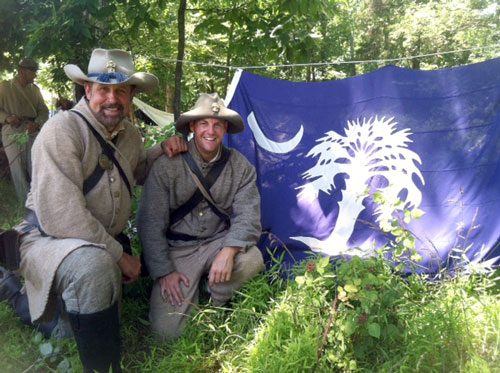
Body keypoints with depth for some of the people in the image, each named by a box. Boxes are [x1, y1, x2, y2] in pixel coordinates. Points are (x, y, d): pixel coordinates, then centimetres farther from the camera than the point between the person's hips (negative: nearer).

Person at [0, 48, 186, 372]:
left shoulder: (129, 134, 3)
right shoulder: (62, 130, -21)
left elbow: (136, 172, 25)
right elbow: (60, 217, -27)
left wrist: (162, 150, 3)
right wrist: (119, 256, -20)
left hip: (107, 243, 8)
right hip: (50, 240, -8)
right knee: (93, 265, -41)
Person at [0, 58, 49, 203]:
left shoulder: (35, 89, 14)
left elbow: (44, 110, 11)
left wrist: (36, 123, -9)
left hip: (32, 131, 2)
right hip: (12, 132, -2)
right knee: (18, 168, -2)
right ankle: (26, 203, 5)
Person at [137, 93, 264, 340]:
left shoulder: (240, 166, -3)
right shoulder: (167, 166, -10)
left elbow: (248, 216, -9)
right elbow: (150, 222, -8)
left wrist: (228, 251, -29)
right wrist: (164, 272, -13)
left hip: (218, 243, 3)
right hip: (178, 250, -2)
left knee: (252, 260, -31)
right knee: (166, 330, -17)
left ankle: (216, 305, 1)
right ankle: (191, 299, 19)